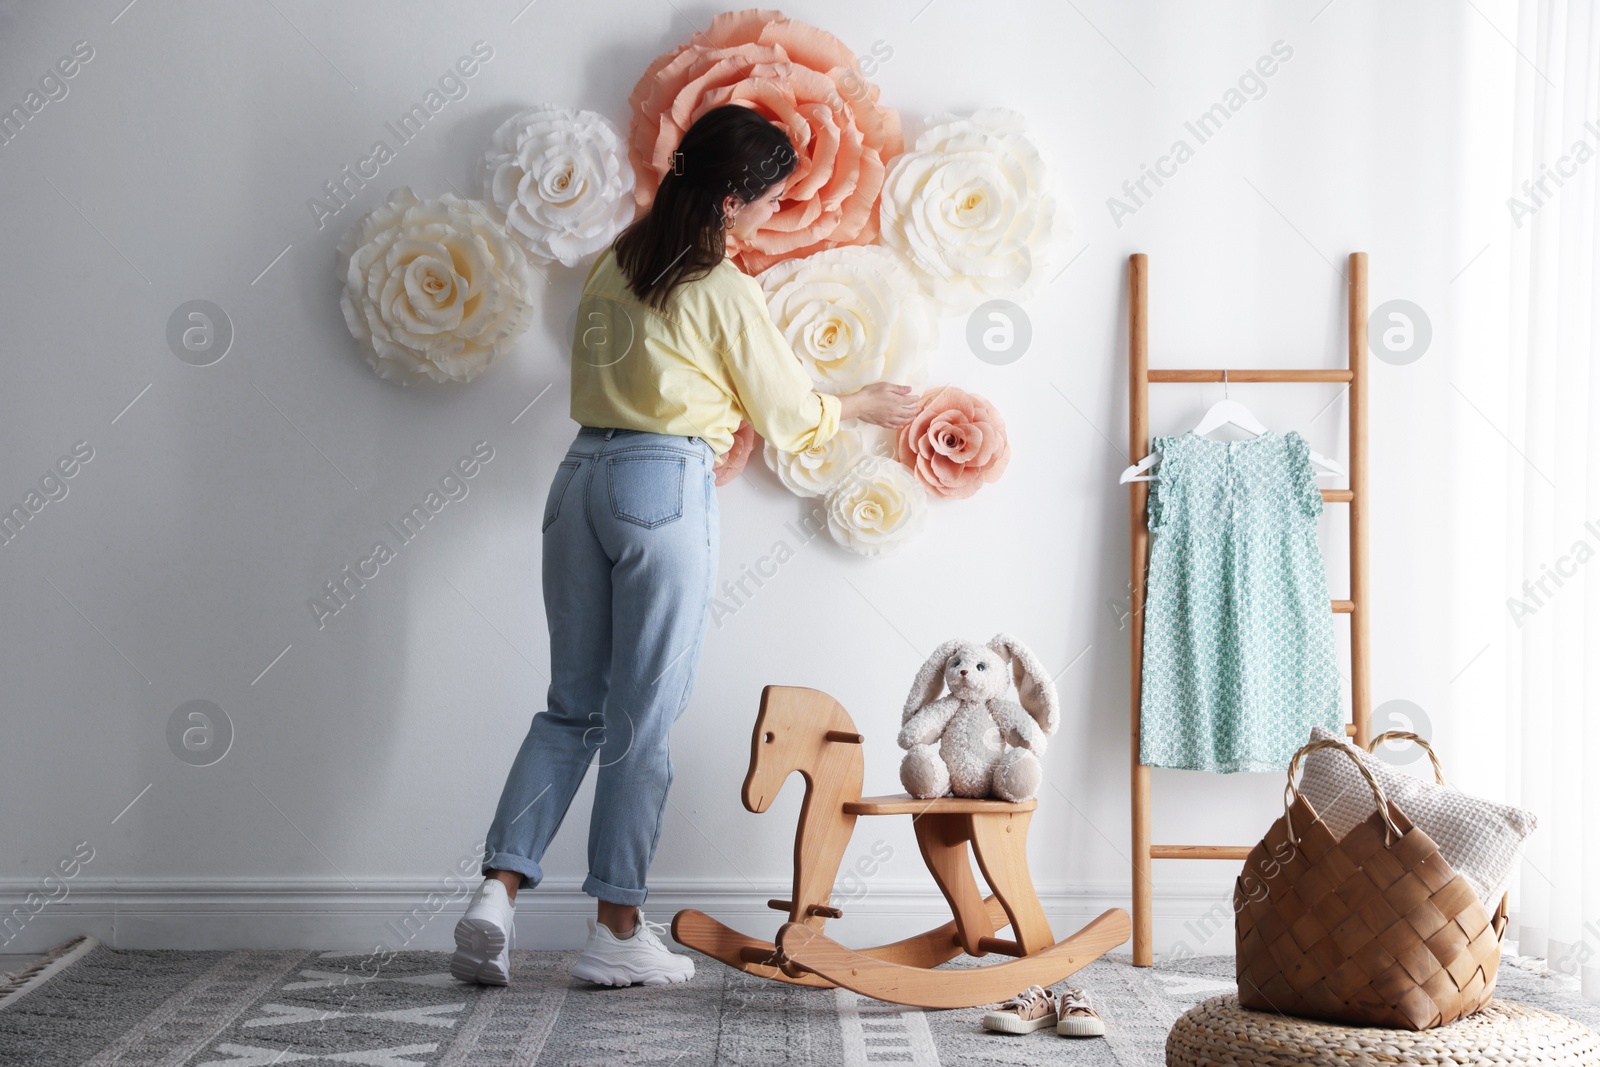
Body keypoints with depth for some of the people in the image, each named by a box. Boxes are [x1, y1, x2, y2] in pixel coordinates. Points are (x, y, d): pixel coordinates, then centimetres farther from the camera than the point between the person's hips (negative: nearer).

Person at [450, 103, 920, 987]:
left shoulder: (617, 262, 13)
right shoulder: (724, 290, -7)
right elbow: (789, 416, 2)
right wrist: (864, 404, 21)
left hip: (583, 473, 7)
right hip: (665, 484, -6)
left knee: (572, 705, 11)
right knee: (642, 717, 0)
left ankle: (497, 890, -1)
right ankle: (616, 931, 5)